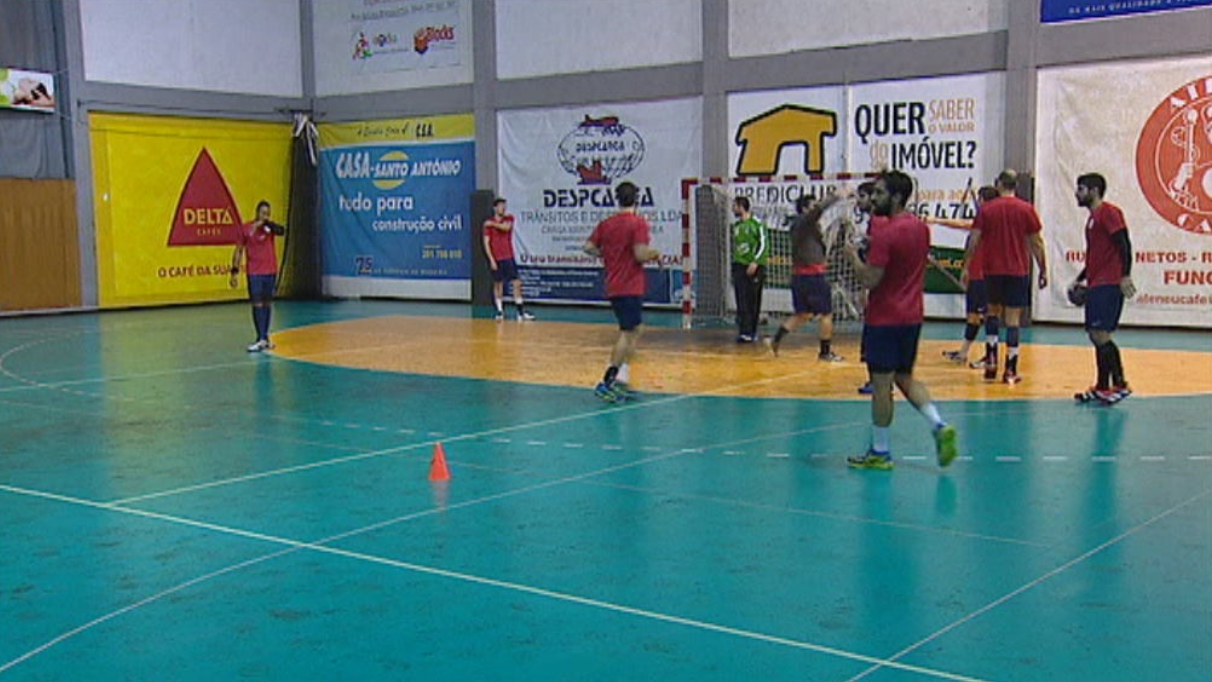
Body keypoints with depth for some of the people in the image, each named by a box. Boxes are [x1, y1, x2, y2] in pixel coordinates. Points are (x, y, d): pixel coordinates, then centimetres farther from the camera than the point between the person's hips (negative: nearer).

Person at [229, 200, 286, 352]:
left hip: (270, 271, 3)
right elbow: (239, 251, 1)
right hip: (254, 273, -3)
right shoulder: (245, 228, -2)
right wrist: (235, 272, -4)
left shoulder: (269, 227, 3)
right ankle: (261, 340, -10)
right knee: (257, 304, -8)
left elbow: (281, 231, -19)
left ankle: (265, 337, 17)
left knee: (267, 303, 9)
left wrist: (267, 223, -29)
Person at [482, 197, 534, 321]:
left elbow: (506, 227, -19)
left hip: (509, 257, 2)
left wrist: (493, 224, -14)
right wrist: (491, 260, -11)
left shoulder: (509, 218, 5)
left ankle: (521, 311, 0)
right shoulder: (488, 224, -1)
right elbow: (486, 243, -4)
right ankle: (500, 311, 9)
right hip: (496, 259, -2)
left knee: (517, 283, -2)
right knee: (498, 284, 3)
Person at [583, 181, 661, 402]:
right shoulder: (638, 223, -11)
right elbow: (641, 255, -19)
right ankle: (607, 382, -10)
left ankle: (621, 380, 12)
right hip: (630, 287, -7)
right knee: (627, 334, -4)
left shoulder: (606, 224, 8)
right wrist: (655, 253, 0)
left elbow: (588, 247, 6)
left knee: (633, 331, 17)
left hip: (613, 287, 7)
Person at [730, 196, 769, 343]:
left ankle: (752, 332, 2)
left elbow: (764, 244, -10)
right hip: (739, 266, 6)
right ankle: (744, 332, 1)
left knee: (753, 301, -2)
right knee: (741, 302, 0)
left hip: (754, 268, -6)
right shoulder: (736, 225, 14)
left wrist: (755, 262, -18)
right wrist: (734, 264, 20)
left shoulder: (757, 223, -7)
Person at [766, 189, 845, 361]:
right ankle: (825, 352, 10)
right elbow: (820, 208, -29)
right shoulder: (805, 222, -13)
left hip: (798, 275, 9)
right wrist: (835, 196, -19)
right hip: (813, 275, -9)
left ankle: (776, 340, 9)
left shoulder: (798, 225, 14)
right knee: (826, 314, 3)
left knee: (802, 314, 17)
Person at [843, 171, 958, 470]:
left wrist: (853, 256, -5)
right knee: (905, 378, 18)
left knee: (881, 384, 1)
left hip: (885, 319, -8)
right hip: (912, 316, 8)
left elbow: (870, 279, -22)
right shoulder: (921, 227, 8)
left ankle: (880, 452, 8)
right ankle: (939, 426, 1)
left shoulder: (884, 232, -18)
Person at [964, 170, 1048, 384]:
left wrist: (966, 267, 5)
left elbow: (974, 240, -2)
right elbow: (1036, 243, 1)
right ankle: (1010, 370, -1)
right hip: (1017, 271, -1)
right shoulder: (1026, 209, -1)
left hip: (992, 270, 1)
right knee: (1013, 318, 0)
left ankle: (991, 360, 9)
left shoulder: (987, 209, 0)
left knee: (993, 312, 19)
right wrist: (1043, 270, 8)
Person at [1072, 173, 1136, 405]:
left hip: (1109, 285, -10)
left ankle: (1120, 385, -9)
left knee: (1101, 335, -13)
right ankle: (1102, 388, 15)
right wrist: (1080, 279, 24)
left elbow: (1124, 245, -16)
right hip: (1095, 285, 10)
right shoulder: (1093, 217, 21)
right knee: (1096, 336, 10)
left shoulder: (1109, 212, -8)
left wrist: (1125, 276, -24)